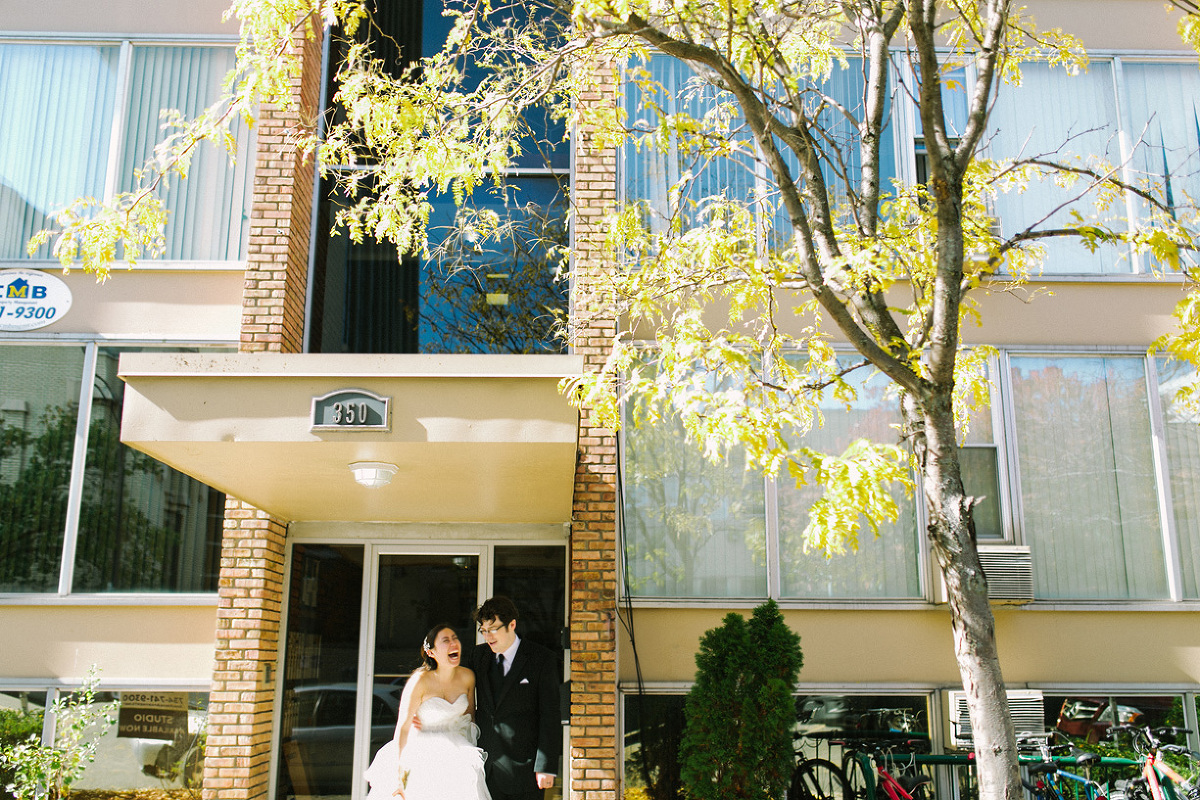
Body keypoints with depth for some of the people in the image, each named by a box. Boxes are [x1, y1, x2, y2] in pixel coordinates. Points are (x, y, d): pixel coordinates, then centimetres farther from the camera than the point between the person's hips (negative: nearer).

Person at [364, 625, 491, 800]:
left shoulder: (467, 676, -1)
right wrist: (398, 775, -21)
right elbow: (403, 727, -17)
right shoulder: (420, 681, -15)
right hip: (424, 751, -4)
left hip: (457, 749, 4)